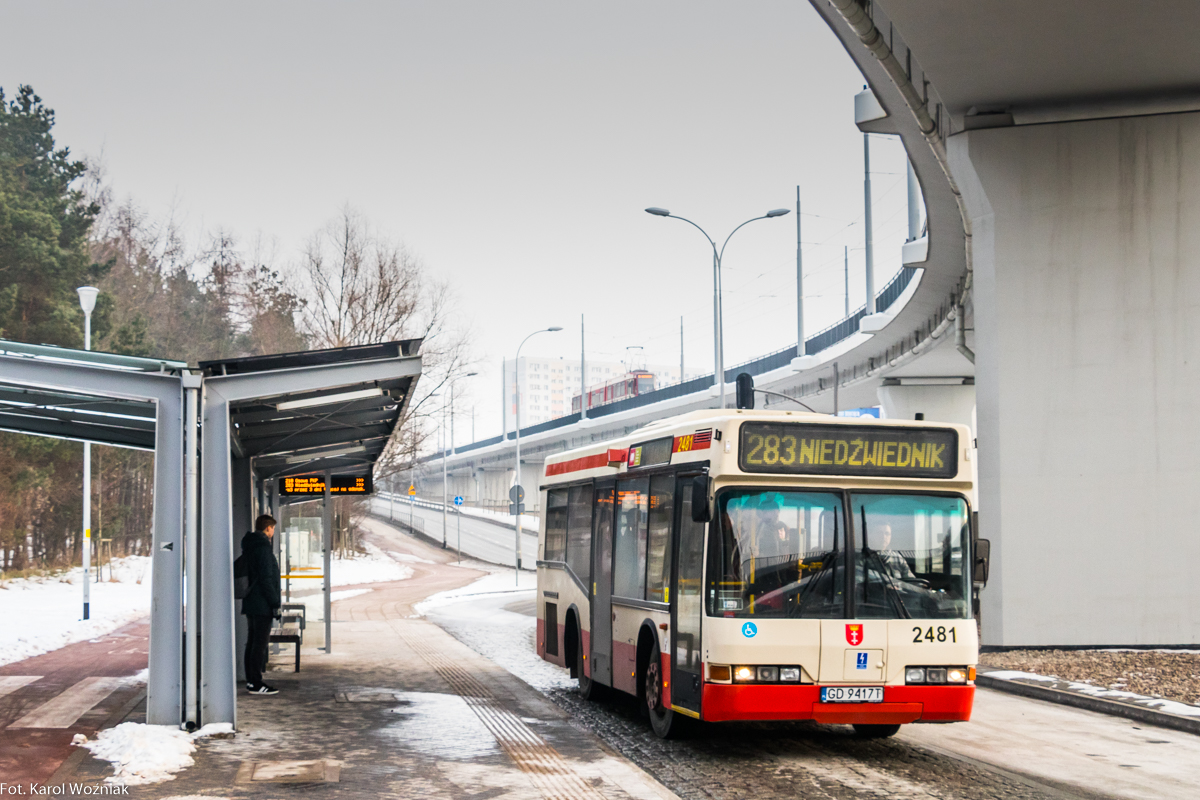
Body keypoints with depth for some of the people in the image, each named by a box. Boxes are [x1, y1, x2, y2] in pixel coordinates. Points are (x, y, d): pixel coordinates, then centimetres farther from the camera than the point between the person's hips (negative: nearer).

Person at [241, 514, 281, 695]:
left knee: (252, 642, 13)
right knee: (260, 643, -7)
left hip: (250, 604, 10)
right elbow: (265, 577, -20)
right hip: (262, 605, -10)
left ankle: (251, 680, 17)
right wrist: (275, 602, -16)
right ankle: (256, 684, -7)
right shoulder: (262, 548, -16)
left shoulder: (249, 547, 16)